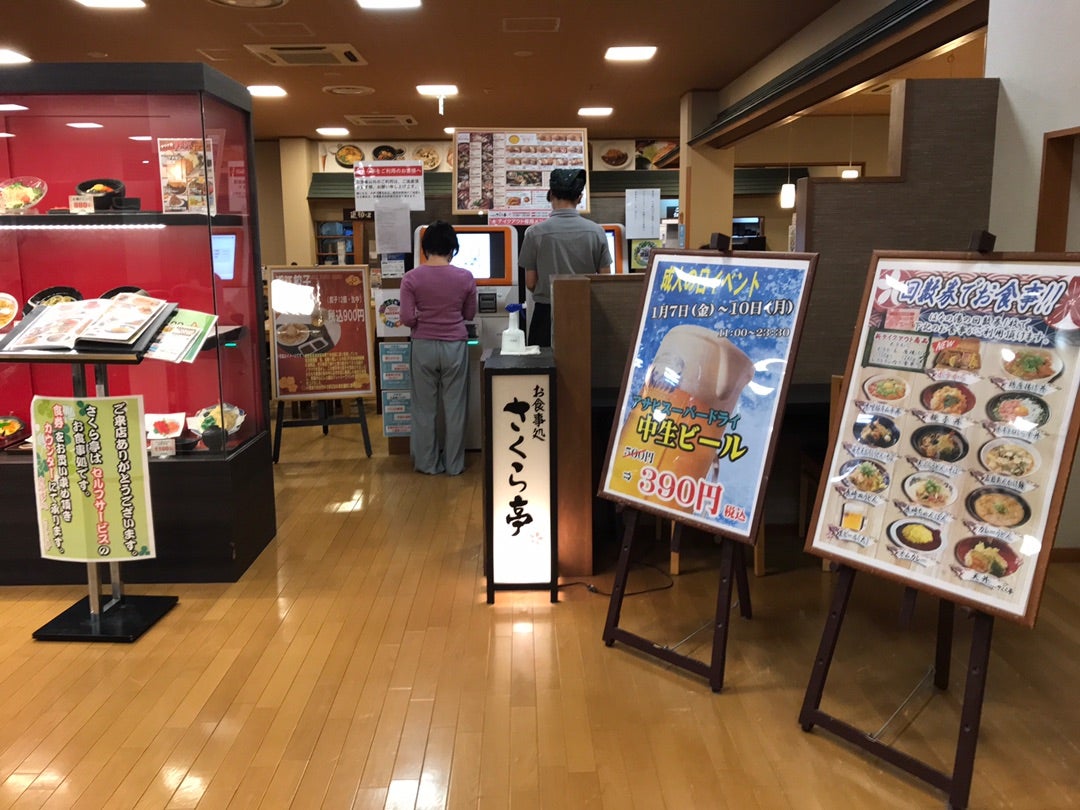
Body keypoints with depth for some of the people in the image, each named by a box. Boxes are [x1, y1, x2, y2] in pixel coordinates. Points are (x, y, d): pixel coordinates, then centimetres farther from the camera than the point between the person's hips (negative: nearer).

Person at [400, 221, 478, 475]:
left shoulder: (412, 277, -8)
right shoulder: (465, 277, -5)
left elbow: (407, 318, -9)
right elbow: (470, 314, 6)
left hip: (424, 347, 0)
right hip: (455, 347, 0)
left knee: (424, 407, 11)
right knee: (455, 407, 9)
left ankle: (428, 463, 20)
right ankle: (454, 464, 18)